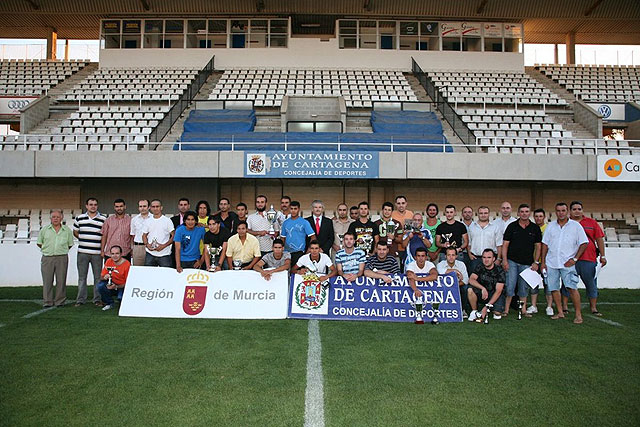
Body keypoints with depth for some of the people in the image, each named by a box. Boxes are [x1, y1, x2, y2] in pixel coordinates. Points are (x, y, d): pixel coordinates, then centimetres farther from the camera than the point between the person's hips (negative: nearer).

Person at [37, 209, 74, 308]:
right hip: (47, 258, 0)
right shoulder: (44, 229, 8)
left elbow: (70, 244, 13)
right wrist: (48, 250, 9)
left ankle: (60, 301, 9)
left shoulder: (67, 230, 8)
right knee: (47, 281, 1)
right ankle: (47, 302, 8)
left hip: (62, 258, 0)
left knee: (61, 281, 1)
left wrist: (62, 251, 8)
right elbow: (39, 243, 13)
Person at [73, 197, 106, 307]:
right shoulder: (79, 218, 9)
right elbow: (75, 232, 19)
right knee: (82, 277, 6)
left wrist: (103, 249, -1)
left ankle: (97, 299, 11)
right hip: (82, 252, 1)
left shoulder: (103, 219, 3)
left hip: (97, 253, -1)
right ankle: (80, 299, 14)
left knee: (98, 277, 3)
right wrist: (83, 240, 9)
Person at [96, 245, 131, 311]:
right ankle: (110, 303, 1)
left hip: (122, 287, -5)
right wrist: (105, 277, -23)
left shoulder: (127, 264, -16)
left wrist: (116, 287, -27)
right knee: (101, 285, -23)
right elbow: (102, 276, 1)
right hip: (111, 284, 5)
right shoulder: (108, 261, -2)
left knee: (121, 297, -33)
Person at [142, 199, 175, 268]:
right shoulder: (148, 222, 11)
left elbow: (173, 236, -3)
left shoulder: (167, 221, -1)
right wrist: (147, 244, -4)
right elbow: (144, 235, 16)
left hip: (164, 255, -3)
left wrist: (164, 245, -16)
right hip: (150, 255, 4)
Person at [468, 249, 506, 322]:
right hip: (482, 294, 2)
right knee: (470, 289, -27)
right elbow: (471, 279, -14)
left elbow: (498, 291, -18)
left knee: (497, 314, -25)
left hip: (494, 296, -2)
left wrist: (487, 306, -27)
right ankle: (474, 311, -8)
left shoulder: (499, 271, -13)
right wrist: (483, 288, -32)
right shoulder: (480, 267, -2)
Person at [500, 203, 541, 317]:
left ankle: (523, 310, 18)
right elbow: (505, 244, 1)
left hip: (527, 263, 2)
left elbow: (538, 246, 8)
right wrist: (504, 260, -7)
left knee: (524, 287, 8)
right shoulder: (512, 226, 2)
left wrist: (535, 262, 0)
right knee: (509, 286, -3)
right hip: (512, 261, -1)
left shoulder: (535, 228, 6)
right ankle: (506, 310, 4)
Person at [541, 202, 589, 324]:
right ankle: (560, 313, 16)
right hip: (551, 263, 4)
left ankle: (578, 314, -5)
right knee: (553, 288, 5)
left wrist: (575, 259, -8)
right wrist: (543, 261, 7)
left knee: (572, 287, -13)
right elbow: (545, 244, 13)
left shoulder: (575, 225, 2)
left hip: (568, 263, -4)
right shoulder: (550, 226, 11)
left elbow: (584, 243, 1)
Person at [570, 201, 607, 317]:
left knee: (591, 284, 9)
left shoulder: (591, 222, 9)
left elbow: (599, 239, 9)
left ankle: (593, 308, 20)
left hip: (589, 259, 1)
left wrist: (602, 256, 4)